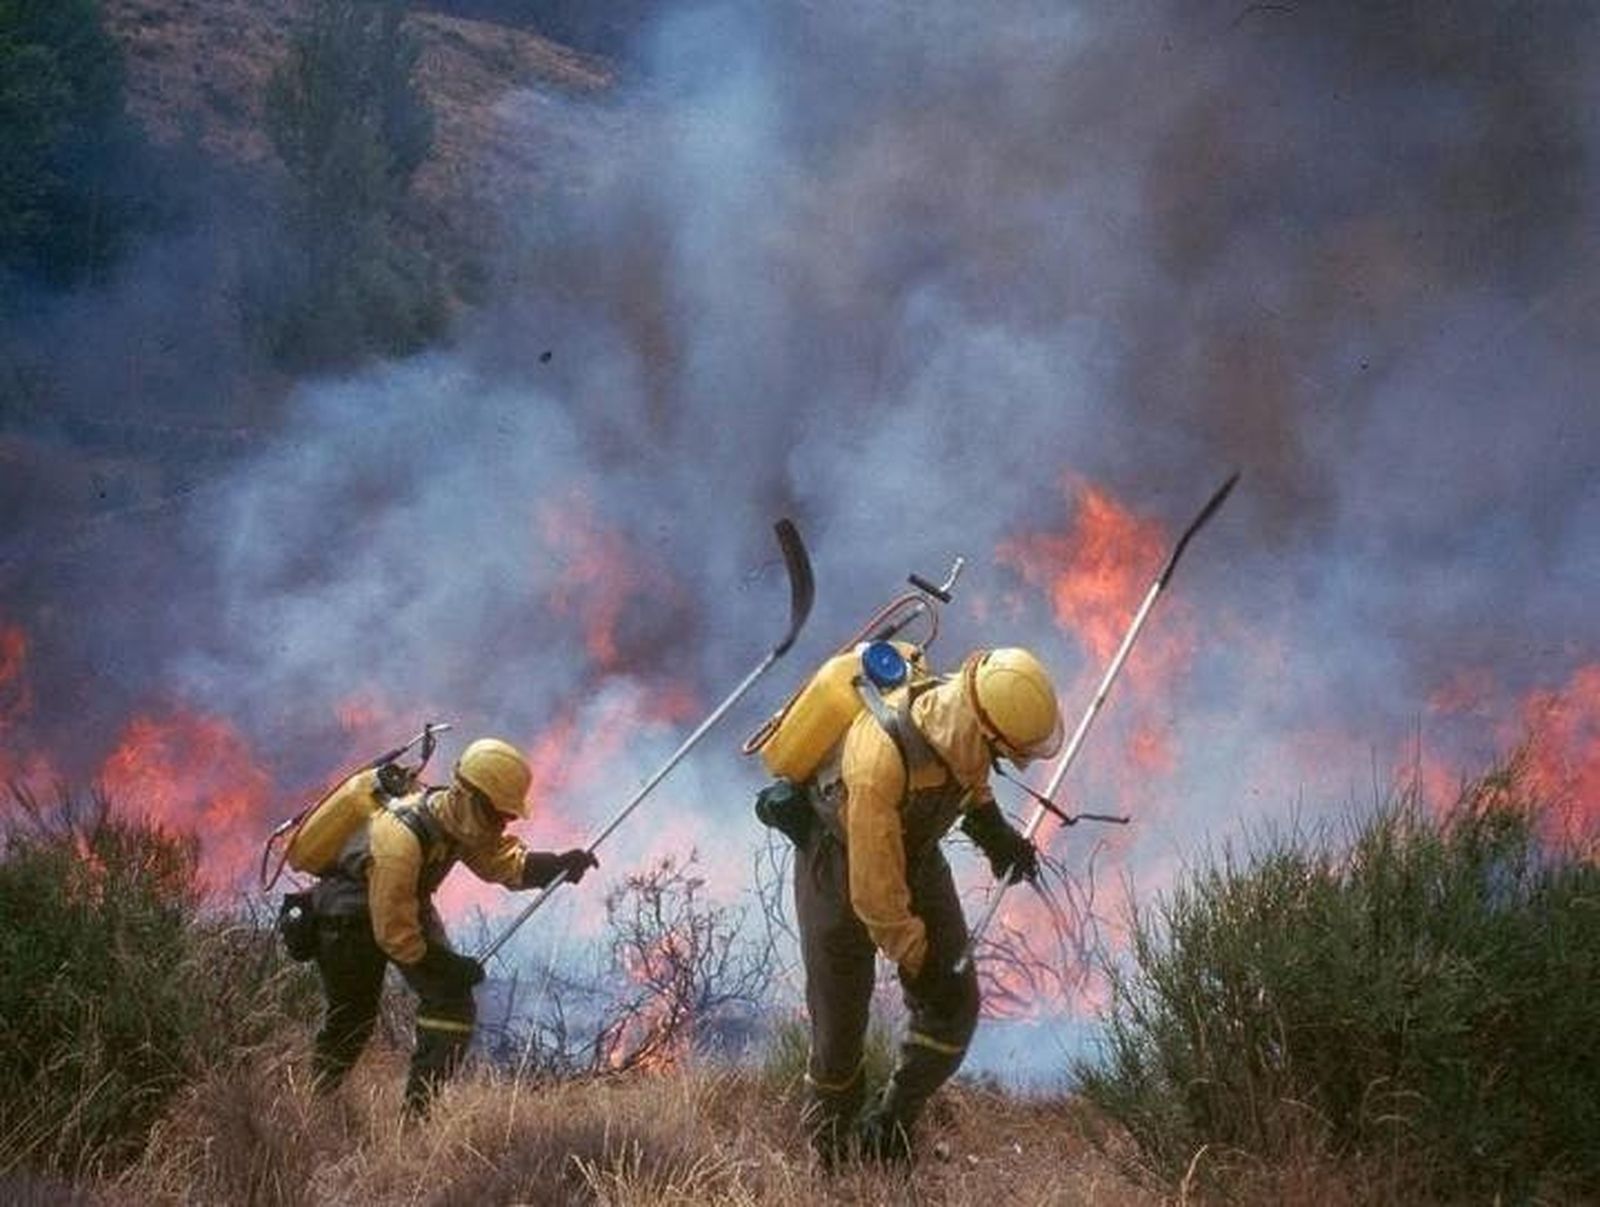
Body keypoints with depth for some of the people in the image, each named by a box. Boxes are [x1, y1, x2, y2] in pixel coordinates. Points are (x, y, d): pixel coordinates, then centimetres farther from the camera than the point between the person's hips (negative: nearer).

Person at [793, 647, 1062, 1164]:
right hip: (839, 865, -6)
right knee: (840, 1026, 3)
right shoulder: (881, 759, -43)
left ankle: (889, 1131, 23)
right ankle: (831, 1146, 31)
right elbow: (875, 891, -31)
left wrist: (994, 829, -6)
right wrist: (918, 963, -20)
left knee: (954, 1005, 3)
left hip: (916, 854, 6)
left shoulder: (961, 713, -23)